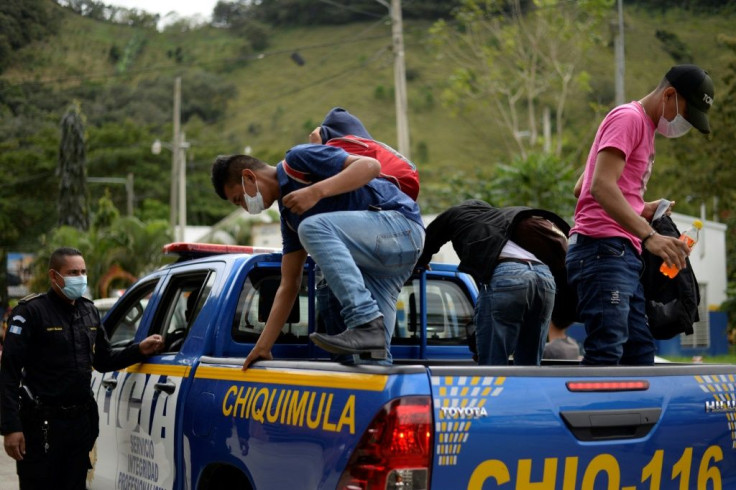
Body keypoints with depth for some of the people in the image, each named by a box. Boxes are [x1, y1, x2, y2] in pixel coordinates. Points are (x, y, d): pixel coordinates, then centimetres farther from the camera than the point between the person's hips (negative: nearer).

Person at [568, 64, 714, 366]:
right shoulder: (629, 117, -5)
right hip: (604, 248, -10)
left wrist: (640, 210, 15)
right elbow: (601, 185, -21)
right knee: (605, 354, -17)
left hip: (623, 254, 10)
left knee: (640, 354, 8)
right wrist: (648, 235, -29)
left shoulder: (645, 127, 25)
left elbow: (580, 188, 27)